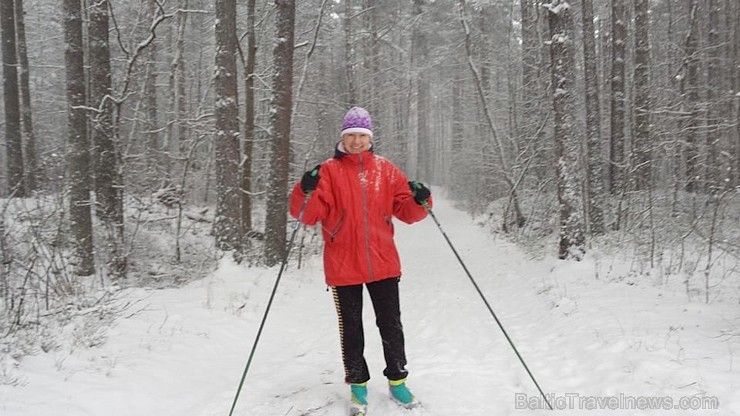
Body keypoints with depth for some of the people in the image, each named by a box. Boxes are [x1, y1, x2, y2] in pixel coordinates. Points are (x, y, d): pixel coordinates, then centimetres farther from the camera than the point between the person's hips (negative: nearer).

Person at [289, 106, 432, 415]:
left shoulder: (385, 170, 4)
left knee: (391, 326, 13)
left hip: (383, 263, 2)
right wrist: (306, 192, -29)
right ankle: (358, 385, 28)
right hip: (343, 266, -2)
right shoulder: (329, 171, -4)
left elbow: (406, 211, 5)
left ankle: (397, 381, 31)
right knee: (351, 329, 10)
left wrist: (420, 201, -15)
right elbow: (308, 215, -10)